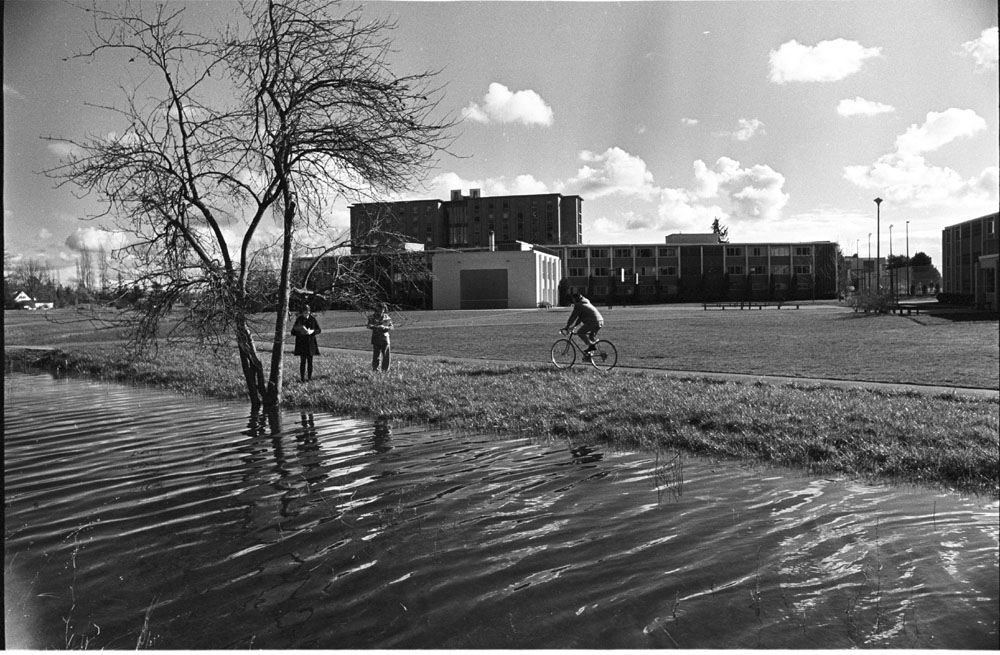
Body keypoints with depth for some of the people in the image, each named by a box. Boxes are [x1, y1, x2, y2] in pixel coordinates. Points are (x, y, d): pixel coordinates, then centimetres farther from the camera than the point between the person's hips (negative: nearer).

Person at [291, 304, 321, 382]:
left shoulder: (312, 319, 0)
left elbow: (319, 330, 5)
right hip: (301, 343, -2)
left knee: (310, 361, 5)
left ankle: (309, 377, 14)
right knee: (303, 361, -5)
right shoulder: (299, 320, -3)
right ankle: (302, 378, 0)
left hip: (311, 343, 2)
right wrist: (300, 332, -20)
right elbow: (293, 332, -1)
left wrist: (312, 331, -14)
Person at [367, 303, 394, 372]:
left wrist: (385, 327, -17)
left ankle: (385, 369, 10)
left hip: (385, 338, 2)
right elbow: (369, 326, -10)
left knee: (386, 356, 0)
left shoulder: (386, 317, 7)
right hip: (376, 338, -1)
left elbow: (391, 327, 3)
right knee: (376, 354, -1)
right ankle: (375, 368, 10)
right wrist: (376, 327, -27)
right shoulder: (373, 316, 1)